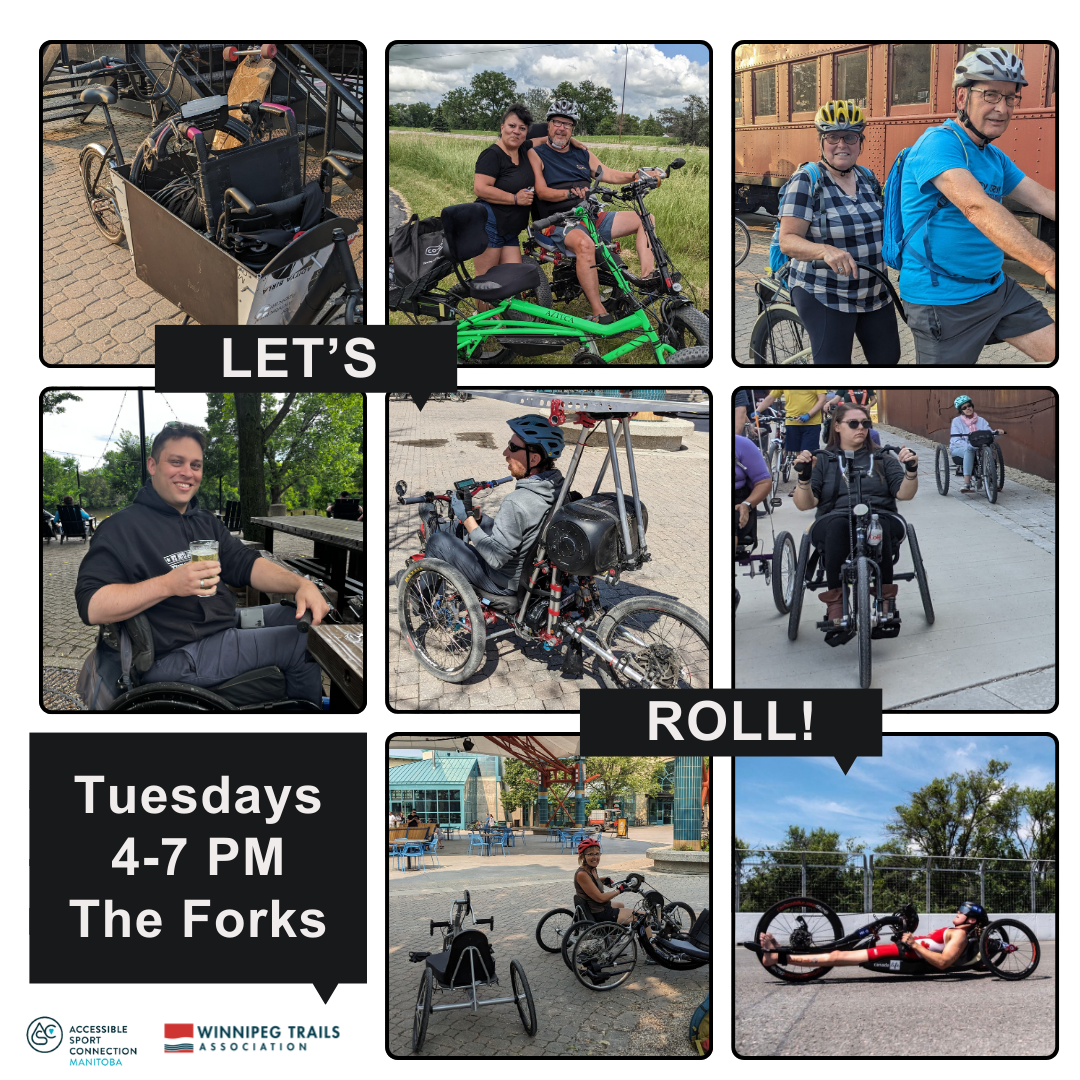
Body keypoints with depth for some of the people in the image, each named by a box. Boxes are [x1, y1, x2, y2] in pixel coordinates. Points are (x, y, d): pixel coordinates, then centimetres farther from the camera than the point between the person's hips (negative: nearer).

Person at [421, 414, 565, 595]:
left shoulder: (516, 503, -35)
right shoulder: (559, 486, -9)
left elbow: (496, 558, -29)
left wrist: (467, 518, -18)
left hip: (506, 584, -8)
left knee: (438, 540, 8)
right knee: (481, 520, 26)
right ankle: (439, 527, 54)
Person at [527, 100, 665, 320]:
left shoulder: (581, 153, 19)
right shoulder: (536, 153, 2)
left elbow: (608, 174, 11)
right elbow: (542, 192, -9)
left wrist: (638, 175, -7)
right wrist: (571, 193, -26)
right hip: (558, 223, -7)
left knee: (644, 218, -2)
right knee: (584, 243, -41)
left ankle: (648, 275, -19)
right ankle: (599, 314, -41)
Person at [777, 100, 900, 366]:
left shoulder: (868, 179, 8)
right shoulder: (806, 181, -11)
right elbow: (788, 240, -20)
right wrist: (825, 250, -39)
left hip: (875, 293, 6)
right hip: (824, 297, -6)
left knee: (888, 359, 9)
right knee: (833, 364, -7)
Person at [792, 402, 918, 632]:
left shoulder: (882, 459, 22)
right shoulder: (823, 461, 18)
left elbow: (904, 493, 7)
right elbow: (805, 504, 5)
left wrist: (911, 470, -12)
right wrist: (804, 476, -13)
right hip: (833, 522, -1)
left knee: (878, 524, -37)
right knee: (837, 525, -38)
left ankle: (886, 596, -31)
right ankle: (835, 603, -38)